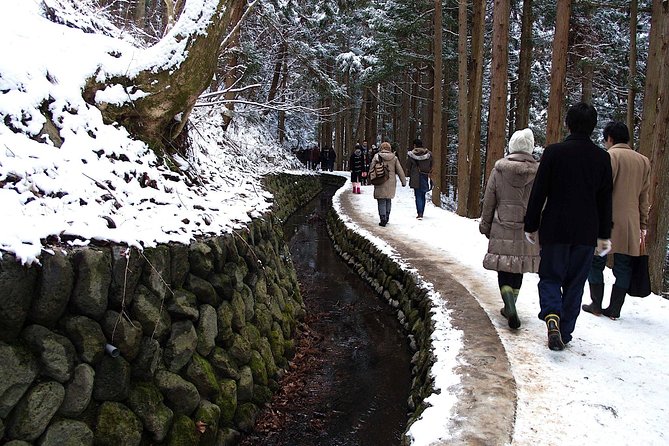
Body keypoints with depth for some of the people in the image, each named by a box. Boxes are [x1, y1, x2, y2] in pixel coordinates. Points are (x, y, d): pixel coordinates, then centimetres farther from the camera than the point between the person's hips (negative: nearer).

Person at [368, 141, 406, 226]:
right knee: (388, 200, 18)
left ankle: (383, 219, -5)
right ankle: (386, 218, 24)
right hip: (391, 184, 2)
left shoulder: (377, 156, -2)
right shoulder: (394, 158, 3)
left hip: (380, 184, -2)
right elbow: (400, 171, 6)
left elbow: (371, 169, -1)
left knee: (381, 202, 2)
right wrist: (404, 181, 14)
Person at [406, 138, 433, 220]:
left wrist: (409, 175, 14)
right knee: (423, 195, 13)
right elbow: (431, 166, 8)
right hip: (425, 178, 3)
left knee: (418, 196, -1)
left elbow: (408, 167, 1)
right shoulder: (428, 154, 2)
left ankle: (419, 213, -12)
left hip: (416, 178, -3)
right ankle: (421, 212, 18)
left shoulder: (411, 154, -6)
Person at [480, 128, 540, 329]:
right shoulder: (539, 171, -3)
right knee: (518, 270, 15)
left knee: (504, 270, 4)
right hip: (527, 230, 1)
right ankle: (509, 307, 26)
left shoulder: (499, 169, -3)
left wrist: (486, 226, 13)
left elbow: (488, 201, 3)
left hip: (502, 230, -1)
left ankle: (510, 307, -15)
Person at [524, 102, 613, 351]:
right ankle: (565, 332, 16)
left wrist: (531, 225, 2)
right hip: (586, 232, 2)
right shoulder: (602, 157, 2)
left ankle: (551, 315, -17)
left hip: (554, 228, -2)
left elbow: (539, 192, -7)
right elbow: (605, 199, 7)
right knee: (575, 283, 11)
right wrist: (604, 235, 15)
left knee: (550, 277, 8)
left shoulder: (554, 152, -7)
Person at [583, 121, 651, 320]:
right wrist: (643, 224, 19)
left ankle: (596, 305, 12)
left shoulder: (609, 156, -7)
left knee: (596, 262, 8)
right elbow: (644, 197, 14)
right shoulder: (643, 161, 11)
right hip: (630, 224, 5)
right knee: (623, 267, 8)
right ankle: (614, 309, 12)